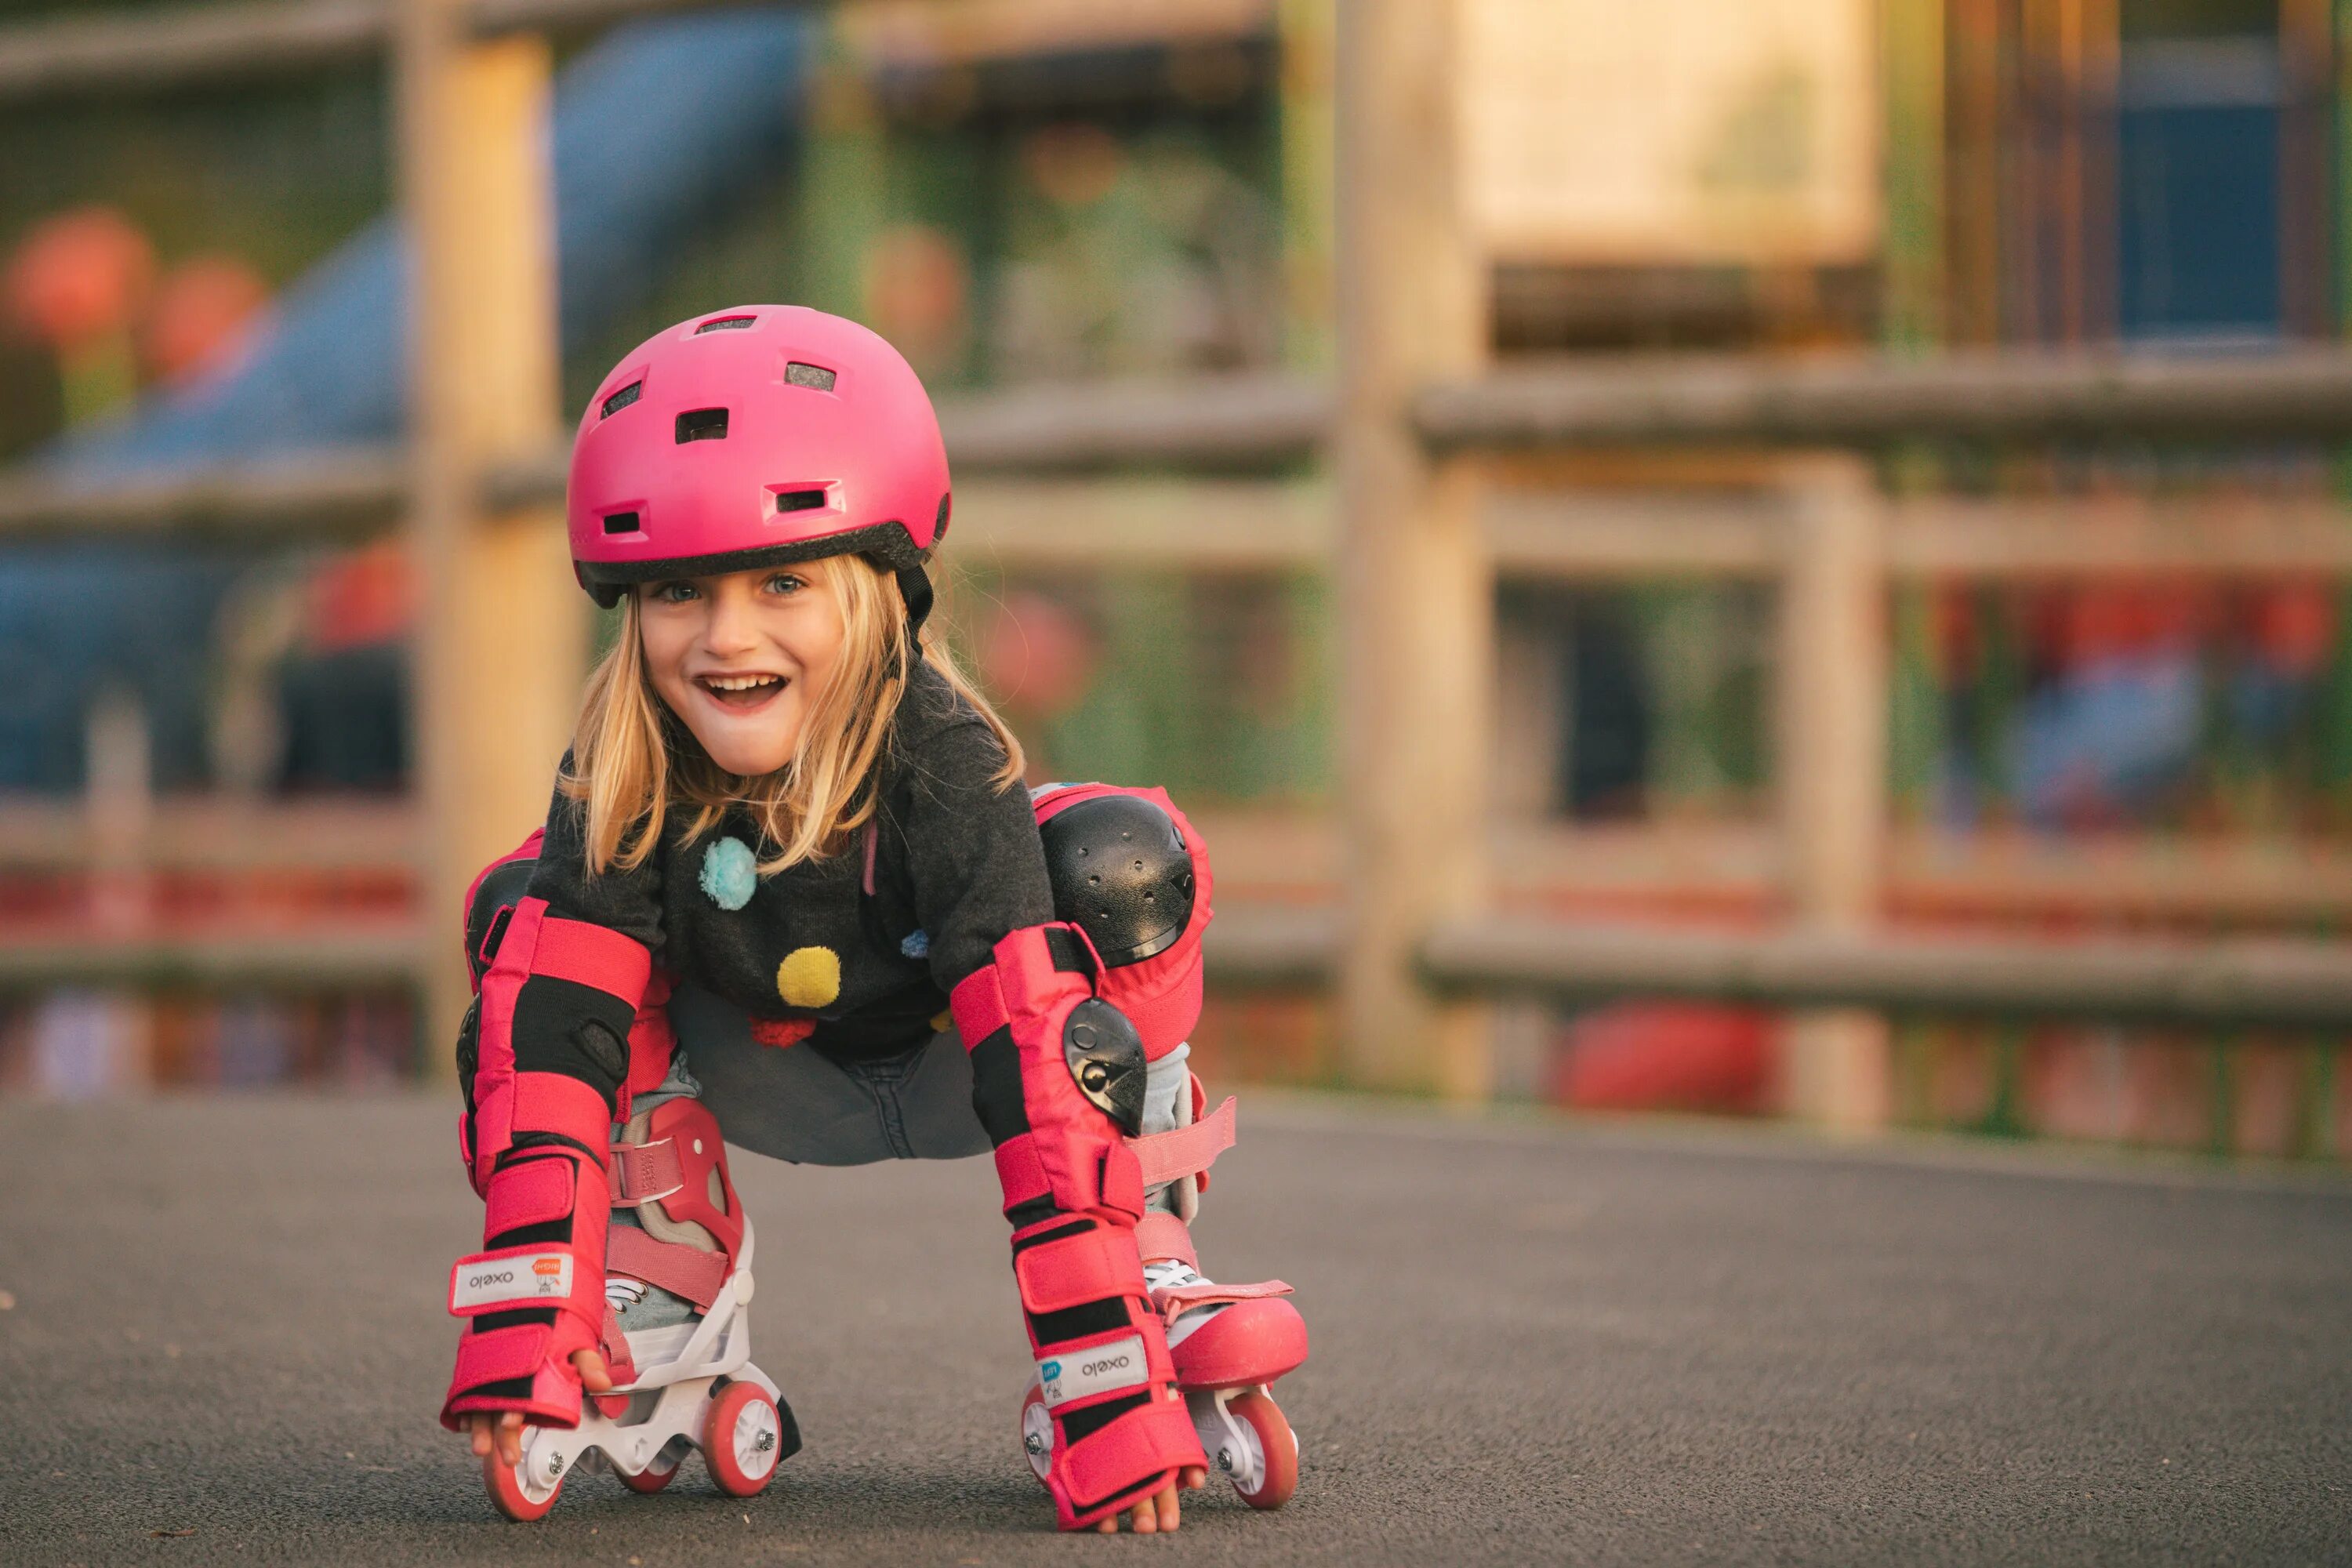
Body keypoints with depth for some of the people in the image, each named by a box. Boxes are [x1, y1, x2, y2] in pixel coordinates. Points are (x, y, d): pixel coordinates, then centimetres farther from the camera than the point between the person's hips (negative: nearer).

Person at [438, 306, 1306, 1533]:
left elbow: (1040, 1060, -42)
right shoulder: (624, 779, -27)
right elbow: (552, 1032, -32)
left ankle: (1150, 1293, -22)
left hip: (949, 1063, -2)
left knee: (1120, 866, -32)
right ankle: (660, 1349, -12)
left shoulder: (944, 758, -36)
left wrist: (1108, 1393, -50)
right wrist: (522, 1332, -46)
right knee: (524, 917, -24)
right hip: (779, 1082, 2)